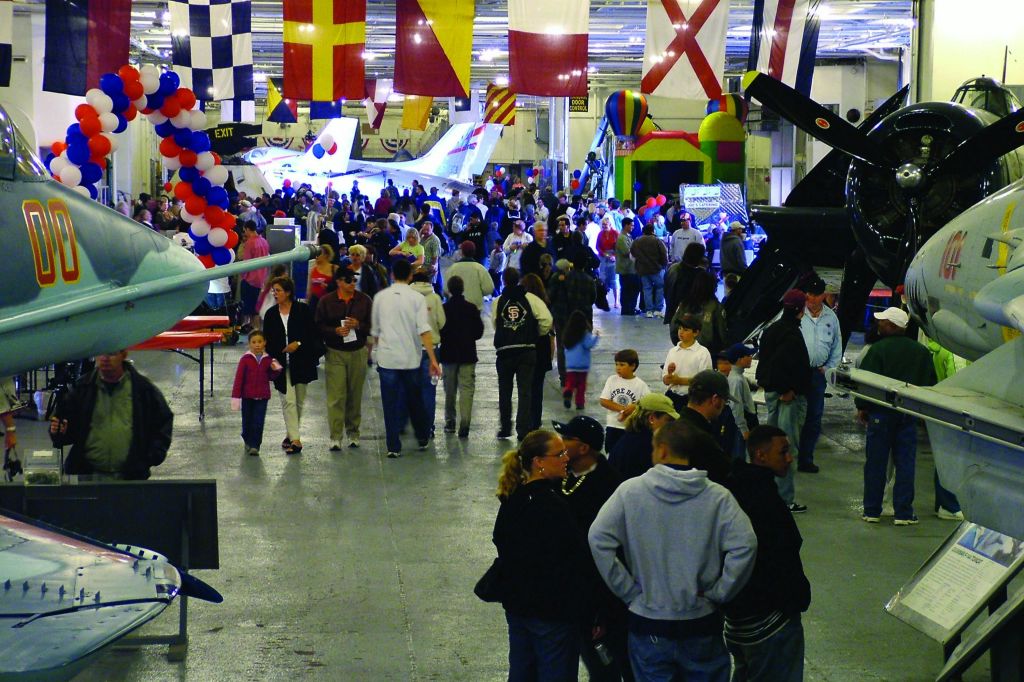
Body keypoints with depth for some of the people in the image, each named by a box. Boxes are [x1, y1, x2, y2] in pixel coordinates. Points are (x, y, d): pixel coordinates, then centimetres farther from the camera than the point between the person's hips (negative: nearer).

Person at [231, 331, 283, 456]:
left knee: (258, 423, -4)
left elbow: (271, 377, 12)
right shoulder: (245, 359, -6)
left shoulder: (268, 360, 2)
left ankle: (255, 445, 2)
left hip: (262, 397, 1)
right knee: (247, 422, 11)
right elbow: (239, 378, -6)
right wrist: (236, 396, -8)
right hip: (247, 396, -1)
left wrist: (276, 370, -10)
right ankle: (248, 442, 33)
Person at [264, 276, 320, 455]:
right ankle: (295, 439, -12)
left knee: (298, 400, 10)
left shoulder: (303, 310, -3)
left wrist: (298, 343, -16)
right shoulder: (271, 314, 4)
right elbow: (267, 341, 8)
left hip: (301, 362, -1)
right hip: (281, 365, 1)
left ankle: (292, 434, 28)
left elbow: (313, 333, -2)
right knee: (288, 400, -9)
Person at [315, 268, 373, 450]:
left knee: (355, 396, 9)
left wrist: (358, 325, -15)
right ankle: (335, 437, -7)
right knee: (336, 396, -8)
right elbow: (319, 326, 0)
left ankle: (353, 433, 21)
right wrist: (335, 331, -17)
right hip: (334, 353, -2)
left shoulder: (364, 300, 3)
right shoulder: (326, 302, 0)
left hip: (358, 352, 2)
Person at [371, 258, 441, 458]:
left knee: (391, 404, 3)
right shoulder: (417, 298, -4)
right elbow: (424, 331, -11)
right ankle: (422, 438, 31)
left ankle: (393, 447, 1)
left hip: (387, 357, 0)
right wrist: (433, 359, -11)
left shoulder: (380, 297, 3)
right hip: (411, 358, 0)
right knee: (415, 400, 17)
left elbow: (375, 330, 12)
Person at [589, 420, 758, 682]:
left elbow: (598, 539, -14)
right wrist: (716, 594, -6)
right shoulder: (718, 496, -7)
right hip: (702, 626, 0)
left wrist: (629, 591, -6)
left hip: (647, 626, 0)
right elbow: (744, 545, -18)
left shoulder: (630, 491, -7)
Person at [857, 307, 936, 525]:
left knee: (876, 462, 5)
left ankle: (872, 511, 10)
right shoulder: (921, 351, 4)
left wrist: (862, 407, 1)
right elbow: (930, 383, 9)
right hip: (909, 415, 3)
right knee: (905, 463, 5)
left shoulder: (878, 349, -11)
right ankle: (903, 513, 4)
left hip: (881, 413, -3)